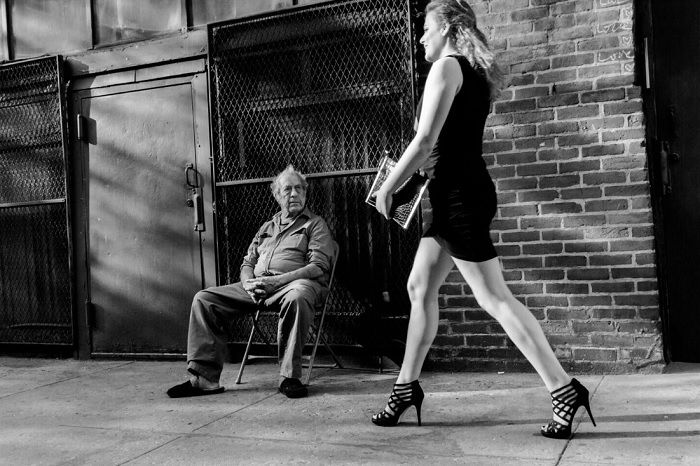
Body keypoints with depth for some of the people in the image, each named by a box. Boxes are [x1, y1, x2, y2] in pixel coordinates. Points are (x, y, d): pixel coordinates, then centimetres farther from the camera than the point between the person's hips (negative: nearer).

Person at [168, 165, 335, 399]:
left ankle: (289, 377, -31)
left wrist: (276, 281, -16)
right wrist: (249, 283, -4)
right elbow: (247, 263, 23)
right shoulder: (267, 227, 27)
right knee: (204, 299, -9)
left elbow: (319, 267, -5)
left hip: (291, 283, -5)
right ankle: (204, 378, -11)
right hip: (257, 288, 6)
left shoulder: (315, 224, 10)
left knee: (296, 298, -42)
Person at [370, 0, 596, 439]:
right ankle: (407, 385, 21)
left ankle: (564, 388, 0)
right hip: (457, 193, 10)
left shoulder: (445, 68, -11)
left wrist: (387, 188, -8)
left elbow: (424, 142, -17)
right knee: (420, 287, 13)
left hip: (461, 194, -10)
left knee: (495, 298, -7)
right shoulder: (476, 74, 17)